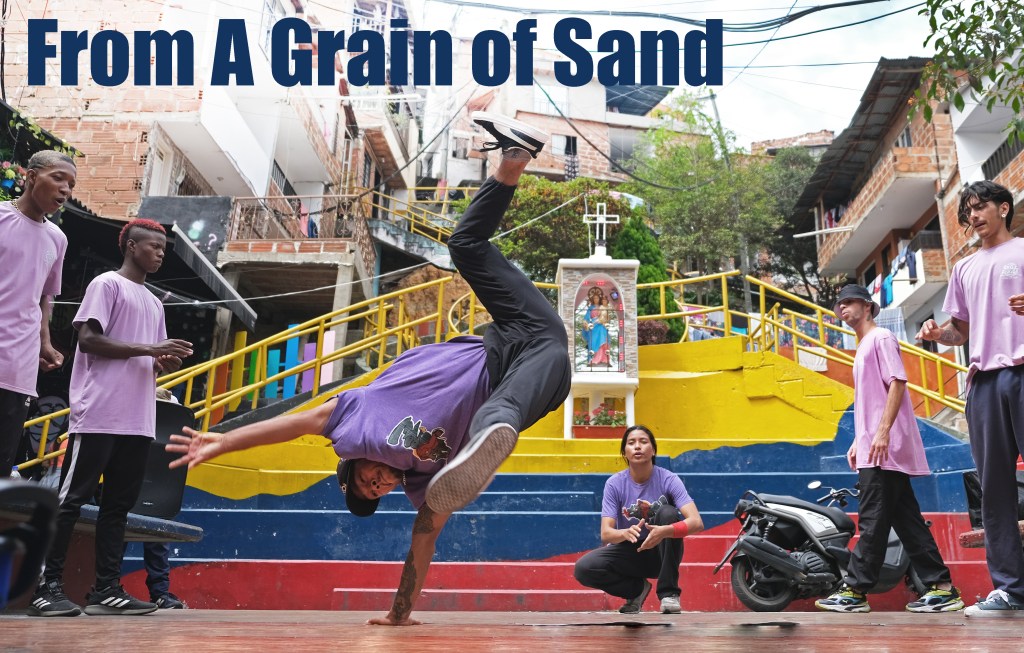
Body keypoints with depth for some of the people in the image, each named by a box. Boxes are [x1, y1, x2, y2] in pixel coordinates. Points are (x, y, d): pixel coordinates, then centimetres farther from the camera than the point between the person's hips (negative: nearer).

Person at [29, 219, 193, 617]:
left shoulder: (154, 303, 23)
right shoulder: (107, 284, -1)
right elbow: (88, 339, -12)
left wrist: (167, 363, 2)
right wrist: (149, 349, -17)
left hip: (138, 422, 8)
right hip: (98, 416, -8)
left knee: (118, 505, 6)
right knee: (71, 500, -5)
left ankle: (106, 589, 8)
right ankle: (47, 587, -2)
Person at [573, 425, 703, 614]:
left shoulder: (668, 480, -13)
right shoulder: (614, 484, -9)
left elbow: (697, 522, -24)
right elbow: (605, 533, -15)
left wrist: (664, 531, -45)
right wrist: (625, 533, -40)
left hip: (661, 553, -1)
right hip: (628, 552, 1)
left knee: (668, 512, -29)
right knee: (583, 569, -25)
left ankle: (668, 591, -18)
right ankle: (637, 588, 3)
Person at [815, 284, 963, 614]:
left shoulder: (881, 337, -4)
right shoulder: (863, 347, 24)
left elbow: (897, 383, -15)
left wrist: (883, 431, -23)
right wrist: (858, 441, 20)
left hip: (885, 449, -10)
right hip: (873, 450, 10)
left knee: (873, 521, -8)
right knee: (906, 519, 7)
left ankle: (855, 590, -6)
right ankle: (940, 587, 9)